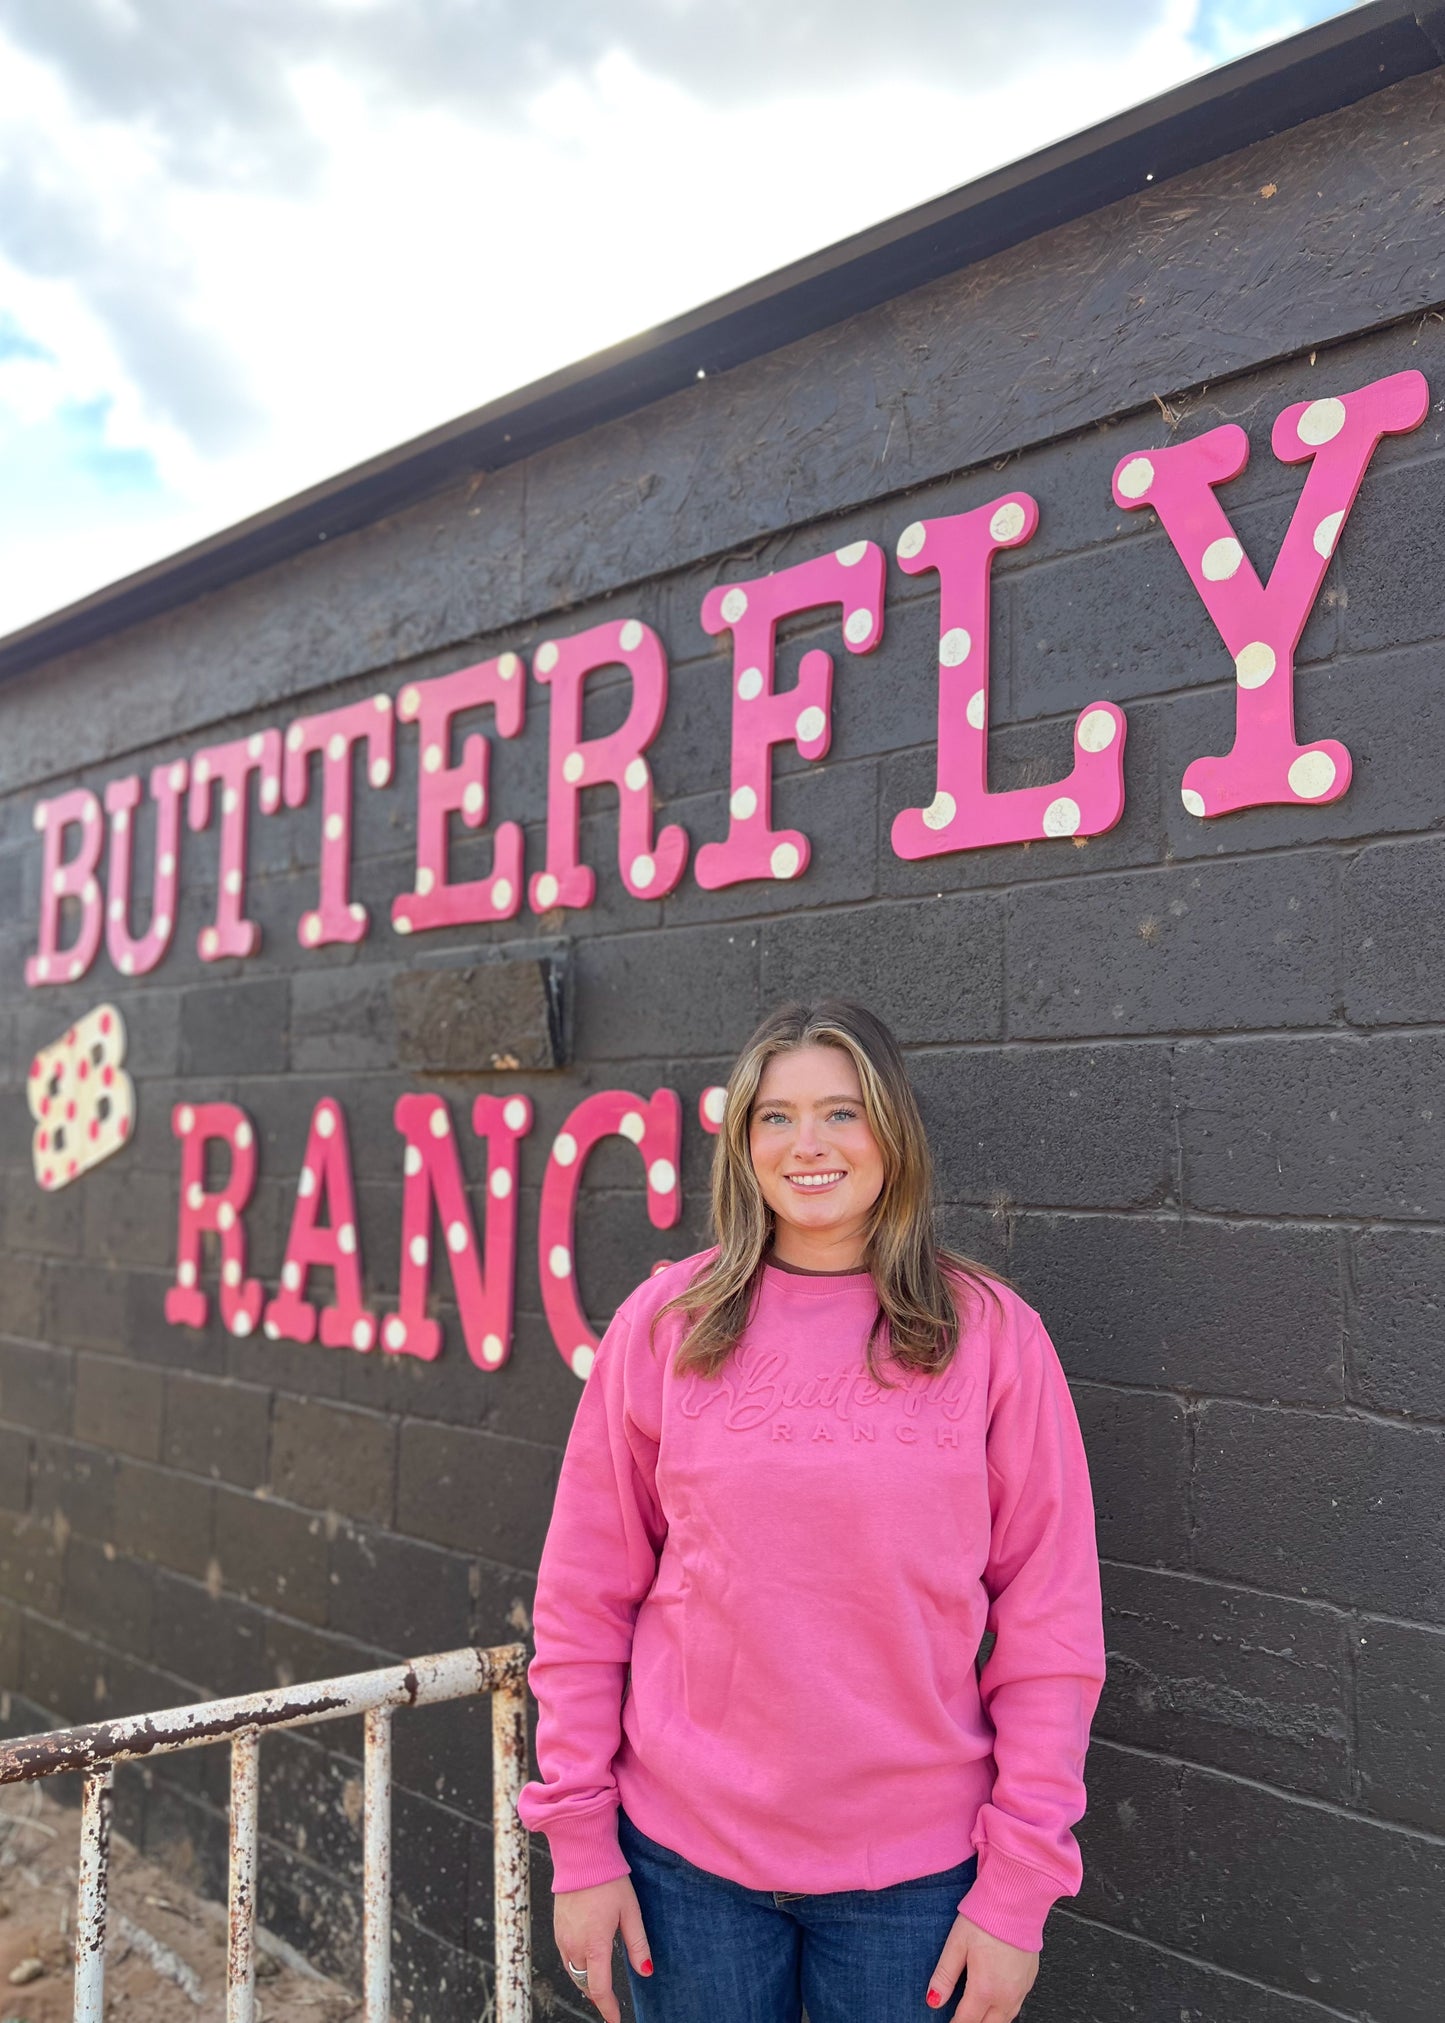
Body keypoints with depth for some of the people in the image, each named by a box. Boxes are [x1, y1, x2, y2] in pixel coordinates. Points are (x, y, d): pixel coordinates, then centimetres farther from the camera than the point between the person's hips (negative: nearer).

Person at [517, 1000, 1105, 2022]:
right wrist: (580, 1841, -1)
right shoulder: (665, 1325, -4)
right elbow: (585, 1600, 0)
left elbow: (1052, 1624, -5)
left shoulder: (990, 1333, -7)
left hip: (914, 1866, 0)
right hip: (684, 1853, 1)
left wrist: (1020, 1884, -6)